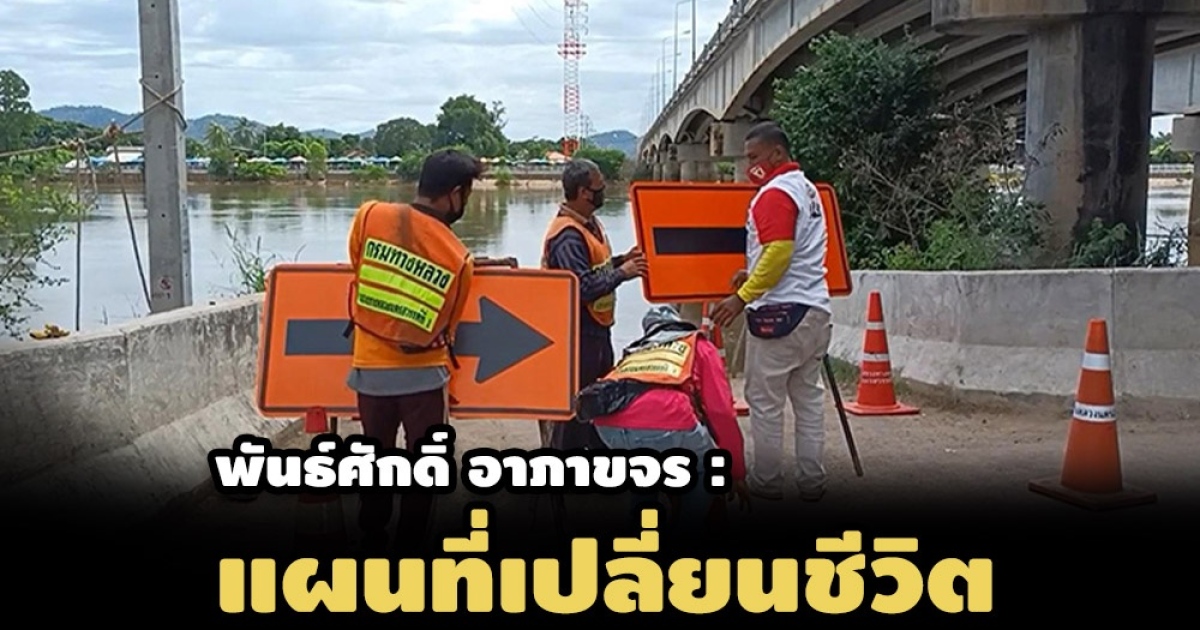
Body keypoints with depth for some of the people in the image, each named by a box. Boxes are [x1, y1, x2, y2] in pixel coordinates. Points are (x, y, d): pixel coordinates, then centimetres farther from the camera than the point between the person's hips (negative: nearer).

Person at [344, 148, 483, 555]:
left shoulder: (370, 216, -9)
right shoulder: (460, 260, -12)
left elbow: (360, 269, 7)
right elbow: (447, 328, -1)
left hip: (370, 368, 3)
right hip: (423, 373, -3)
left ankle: (372, 546, 28)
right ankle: (409, 550, 17)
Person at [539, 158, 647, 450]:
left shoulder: (590, 223, 9)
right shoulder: (567, 235, -23)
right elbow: (582, 287, -28)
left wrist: (622, 260, 3)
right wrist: (621, 273, -21)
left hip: (597, 329, 10)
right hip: (577, 334, -10)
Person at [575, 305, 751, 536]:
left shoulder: (636, 350, 41)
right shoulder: (700, 346, 29)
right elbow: (722, 411, 18)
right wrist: (737, 474, 25)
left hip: (608, 425, 5)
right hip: (663, 423, -4)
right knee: (706, 469, 25)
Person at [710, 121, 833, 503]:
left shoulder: (776, 193, -12)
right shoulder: (807, 189, 17)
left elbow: (778, 251, -22)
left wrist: (743, 296, -22)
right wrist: (754, 274, 19)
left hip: (779, 312, -9)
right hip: (815, 309, 9)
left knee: (765, 400, 0)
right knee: (809, 398, 11)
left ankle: (767, 481, 6)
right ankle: (812, 481, 16)